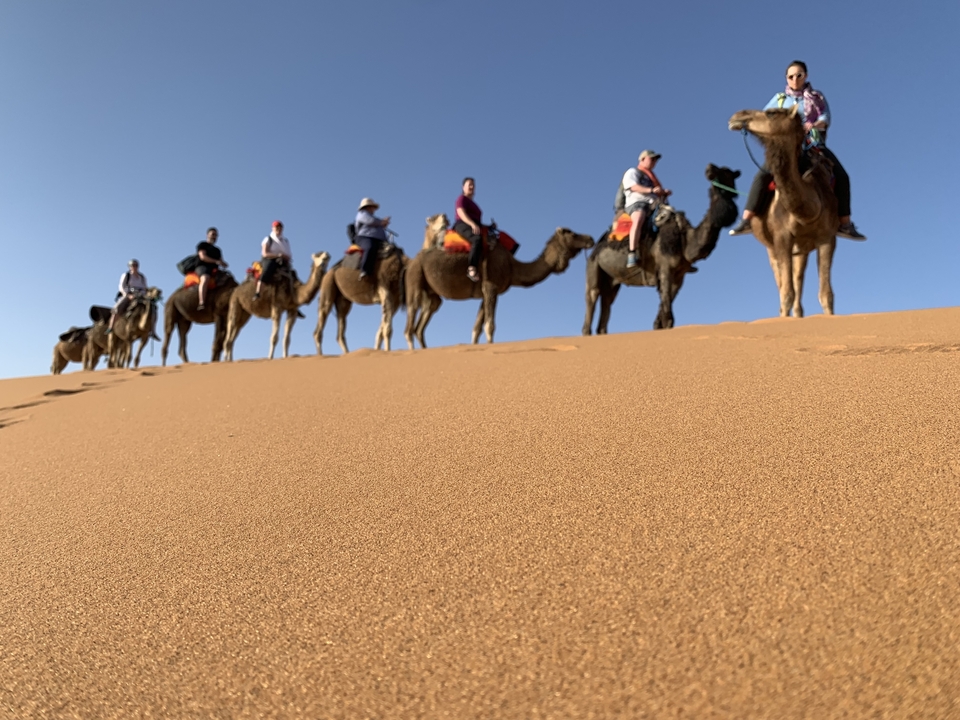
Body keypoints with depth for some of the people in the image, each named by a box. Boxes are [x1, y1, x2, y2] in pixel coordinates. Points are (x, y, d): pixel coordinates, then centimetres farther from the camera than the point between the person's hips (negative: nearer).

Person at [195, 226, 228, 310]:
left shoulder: (217, 250, 31)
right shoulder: (202, 245, 12)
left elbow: (221, 261, 22)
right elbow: (203, 256, -4)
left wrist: (223, 264, -4)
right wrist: (216, 261, -15)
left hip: (214, 270, 7)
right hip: (202, 267, -7)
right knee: (205, 278, -39)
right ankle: (201, 303, -53)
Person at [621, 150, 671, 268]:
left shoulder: (651, 177, 34)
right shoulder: (632, 172, 12)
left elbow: (659, 194, 26)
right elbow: (634, 187, -7)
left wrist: (664, 193, 3)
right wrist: (651, 190, -21)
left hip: (653, 205, 8)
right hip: (637, 202, -8)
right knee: (638, 220, -39)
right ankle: (632, 254, -49)